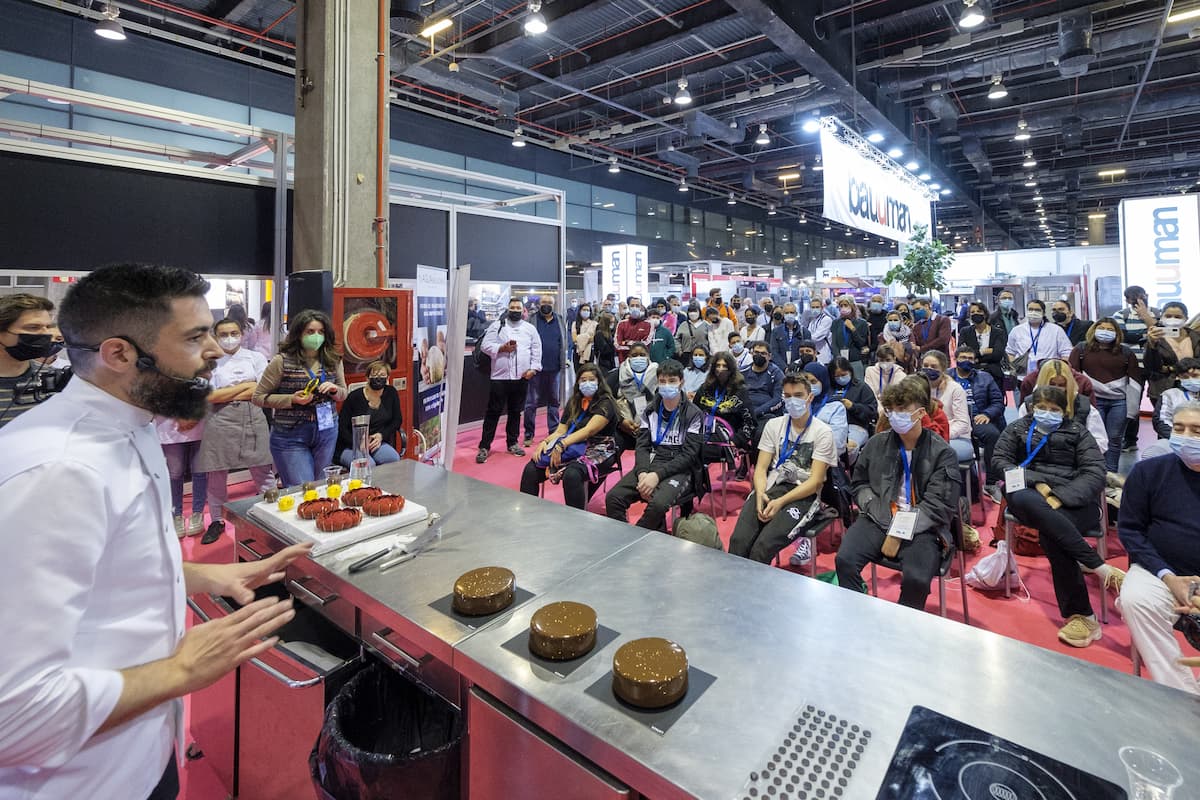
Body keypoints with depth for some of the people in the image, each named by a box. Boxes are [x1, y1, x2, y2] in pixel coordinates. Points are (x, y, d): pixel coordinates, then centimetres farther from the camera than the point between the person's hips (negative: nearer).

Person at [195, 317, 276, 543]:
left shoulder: (256, 357, 5)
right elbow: (210, 397, -6)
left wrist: (225, 395, -6)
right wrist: (245, 385, -6)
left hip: (253, 418, 0)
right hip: (220, 421, 0)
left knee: (263, 471, 3)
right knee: (216, 474, 8)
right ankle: (217, 521, 25)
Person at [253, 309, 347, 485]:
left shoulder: (333, 360, 2)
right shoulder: (282, 361, -10)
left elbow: (343, 394, 14)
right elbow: (258, 397, -4)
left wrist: (334, 390, -9)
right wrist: (292, 399, -18)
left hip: (327, 432, 4)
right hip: (291, 435, -4)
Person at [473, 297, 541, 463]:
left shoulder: (530, 328, 10)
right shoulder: (497, 325, 4)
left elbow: (536, 350, 8)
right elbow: (485, 345, -1)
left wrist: (533, 368, -4)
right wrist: (502, 348, -15)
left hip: (521, 377, 3)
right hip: (500, 376, -2)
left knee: (515, 412, 13)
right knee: (493, 412, 0)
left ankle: (512, 443, 26)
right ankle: (484, 447, 5)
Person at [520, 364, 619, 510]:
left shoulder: (606, 403, -6)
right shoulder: (573, 402, 15)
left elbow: (589, 430, -19)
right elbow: (560, 430, 9)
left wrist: (562, 445, -29)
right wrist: (545, 442, -12)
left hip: (598, 451, -6)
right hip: (574, 448, 6)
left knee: (571, 474, -38)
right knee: (531, 469, -15)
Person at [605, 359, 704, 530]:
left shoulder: (694, 414, -2)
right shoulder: (650, 411, 11)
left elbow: (688, 455, -9)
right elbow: (643, 446, 6)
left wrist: (658, 475, -21)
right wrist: (643, 472, -15)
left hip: (679, 470, -4)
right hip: (650, 465, 4)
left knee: (658, 504, -35)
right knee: (613, 497, -21)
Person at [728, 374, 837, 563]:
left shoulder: (822, 432, 0)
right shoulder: (774, 425, 12)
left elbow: (815, 481, -6)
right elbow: (761, 467, 8)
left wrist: (781, 502, -16)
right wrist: (760, 494, -13)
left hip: (803, 495, -3)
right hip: (771, 488, 3)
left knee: (762, 548, -28)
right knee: (739, 541, -24)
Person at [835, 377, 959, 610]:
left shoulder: (942, 453, 0)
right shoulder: (877, 444, 9)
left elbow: (937, 506, -6)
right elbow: (859, 484, 15)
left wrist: (900, 533, -14)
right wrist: (884, 517, -1)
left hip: (921, 528, -2)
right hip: (878, 519, 2)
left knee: (916, 579, -28)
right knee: (844, 560, -24)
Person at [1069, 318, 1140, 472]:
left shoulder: (1126, 351, 7)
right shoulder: (1081, 348, 4)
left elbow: (1135, 378, 7)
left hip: (1119, 401, 2)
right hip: (1093, 400, -2)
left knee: (1115, 438, 6)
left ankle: (1111, 474, 15)